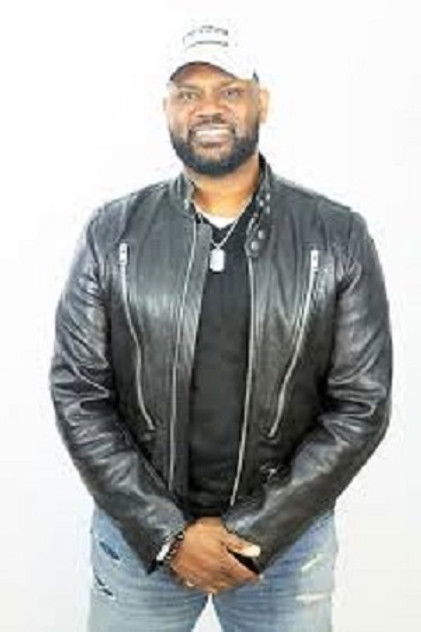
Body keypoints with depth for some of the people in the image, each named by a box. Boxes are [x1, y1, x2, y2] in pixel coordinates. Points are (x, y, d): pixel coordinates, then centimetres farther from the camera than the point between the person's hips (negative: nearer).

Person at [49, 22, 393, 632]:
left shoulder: (339, 237, -7)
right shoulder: (111, 234, -5)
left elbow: (361, 404, -7)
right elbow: (78, 394, -5)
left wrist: (253, 533, -12)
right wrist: (167, 534, -12)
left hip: (286, 534, 0)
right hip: (138, 533, 1)